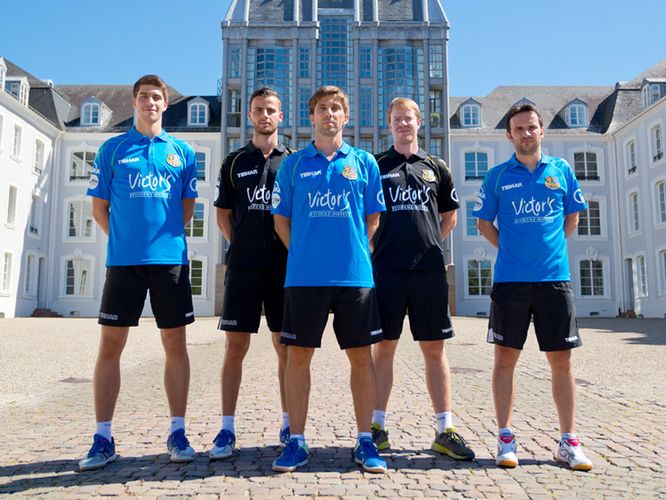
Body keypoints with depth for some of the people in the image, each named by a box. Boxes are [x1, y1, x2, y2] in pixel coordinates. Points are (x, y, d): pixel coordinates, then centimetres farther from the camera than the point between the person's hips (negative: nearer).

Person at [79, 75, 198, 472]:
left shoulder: (182, 152, 10)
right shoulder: (112, 149, 9)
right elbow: (99, 207, 9)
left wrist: (166, 237, 5)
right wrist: (126, 239, 4)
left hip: (170, 259, 1)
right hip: (123, 260, 0)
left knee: (175, 343, 2)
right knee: (111, 345, 0)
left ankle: (178, 433, 13)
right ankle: (103, 438, 11)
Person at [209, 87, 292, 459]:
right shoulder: (235, 162, 12)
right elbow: (224, 214, 15)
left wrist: (294, 248, 1)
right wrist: (241, 245, 4)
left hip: (285, 266, 0)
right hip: (243, 266, 1)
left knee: (286, 347, 5)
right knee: (236, 346, 0)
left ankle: (289, 425, 16)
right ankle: (227, 429, 9)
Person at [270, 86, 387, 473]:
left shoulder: (364, 163, 8)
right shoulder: (294, 164, 8)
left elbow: (374, 219, 12)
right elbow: (281, 219, 11)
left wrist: (355, 252, 6)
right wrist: (303, 252, 5)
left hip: (356, 275, 0)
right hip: (304, 276, 0)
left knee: (361, 355, 4)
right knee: (298, 355, 3)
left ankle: (365, 441, 17)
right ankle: (297, 441, 16)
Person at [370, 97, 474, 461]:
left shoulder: (436, 168, 14)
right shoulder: (375, 166, 9)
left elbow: (449, 217, 21)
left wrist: (428, 242, 10)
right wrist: (378, 244, 2)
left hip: (429, 269, 2)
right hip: (386, 268, -1)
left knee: (434, 348, 5)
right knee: (384, 346, 2)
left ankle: (445, 429, 12)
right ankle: (377, 425, 13)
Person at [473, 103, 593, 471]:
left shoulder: (561, 170, 9)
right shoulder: (497, 176, 5)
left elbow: (572, 217, 16)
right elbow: (484, 224, 10)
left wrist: (550, 247, 8)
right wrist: (511, 248, 3)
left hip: (555, 277, 1)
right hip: (510, 279, -1)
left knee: (561, 360, 5)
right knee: (506, 358, 2)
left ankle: (568, 441, 17)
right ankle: (505, 438, 13)